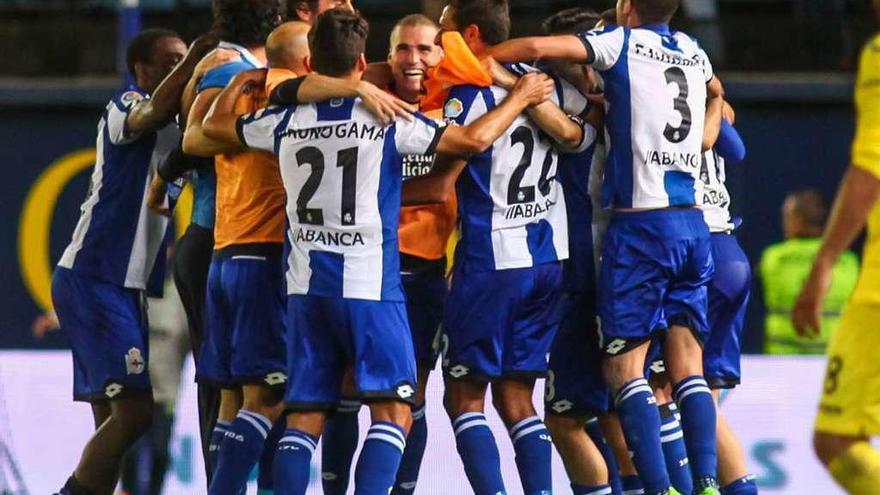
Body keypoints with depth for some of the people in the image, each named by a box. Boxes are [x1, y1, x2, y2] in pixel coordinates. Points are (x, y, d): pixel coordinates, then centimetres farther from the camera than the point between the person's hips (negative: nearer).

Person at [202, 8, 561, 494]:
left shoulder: (285, 121, 6)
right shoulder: (385, 119, -6)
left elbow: (215, 123, 23)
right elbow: (475, 139, -5)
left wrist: (243, 77, 38)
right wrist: (520, 98, 10)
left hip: (306, 285, 4)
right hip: (369, 285, -4)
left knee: (304, 415, 7)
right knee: (393, 411, -3)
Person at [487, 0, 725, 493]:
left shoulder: (622, 44, -3)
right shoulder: (694, 51, 15)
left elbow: (536, 47, -13)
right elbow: (716, 92, 38)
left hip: (641, 225, -6)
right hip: (693, 225, 6)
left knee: (623, 365, -4)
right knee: (687, 364, 6)